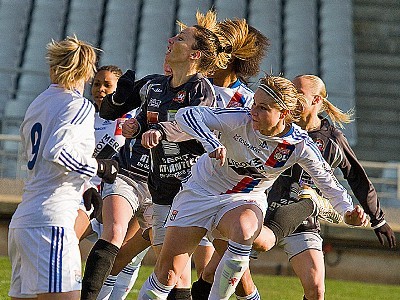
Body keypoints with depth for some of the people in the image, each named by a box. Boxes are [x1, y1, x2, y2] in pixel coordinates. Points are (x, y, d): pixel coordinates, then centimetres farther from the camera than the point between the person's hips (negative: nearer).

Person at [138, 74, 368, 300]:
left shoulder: (300, 145, -18)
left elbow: (327, 179, -3)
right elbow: (187, 114, -29)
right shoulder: (240, 119, -24)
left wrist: (348, 210, -18)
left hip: (245, 200, 1)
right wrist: (211, 143, -45)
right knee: (166, 274, -7)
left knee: (244, 231, -38)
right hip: (200, 192, 0)